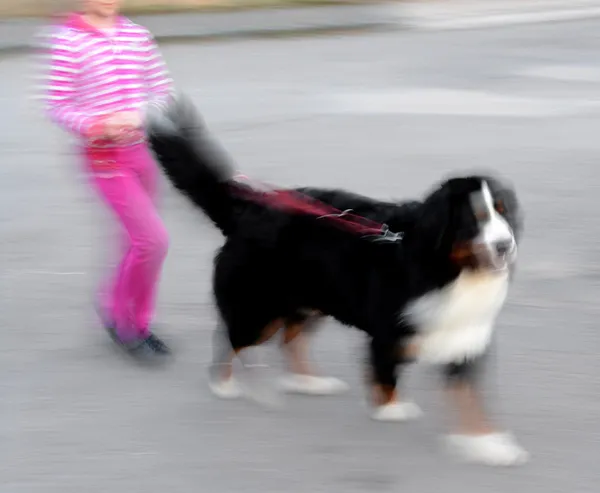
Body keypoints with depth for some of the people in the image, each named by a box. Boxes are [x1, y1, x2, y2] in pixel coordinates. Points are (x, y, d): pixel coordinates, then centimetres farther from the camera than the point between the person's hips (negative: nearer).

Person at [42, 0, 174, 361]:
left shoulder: (136, 35, 5)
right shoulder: (67, 39, -9)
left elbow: (162, 90, 9)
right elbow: (57, 106, -8)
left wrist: (139, 116, -10)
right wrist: (98, 126, -22)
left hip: (140, 151, 5)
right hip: (104, 156, -5)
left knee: (141, 241, 11)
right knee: (153, 239, -11)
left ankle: (134, 324, 28)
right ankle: (121, 316, 8)